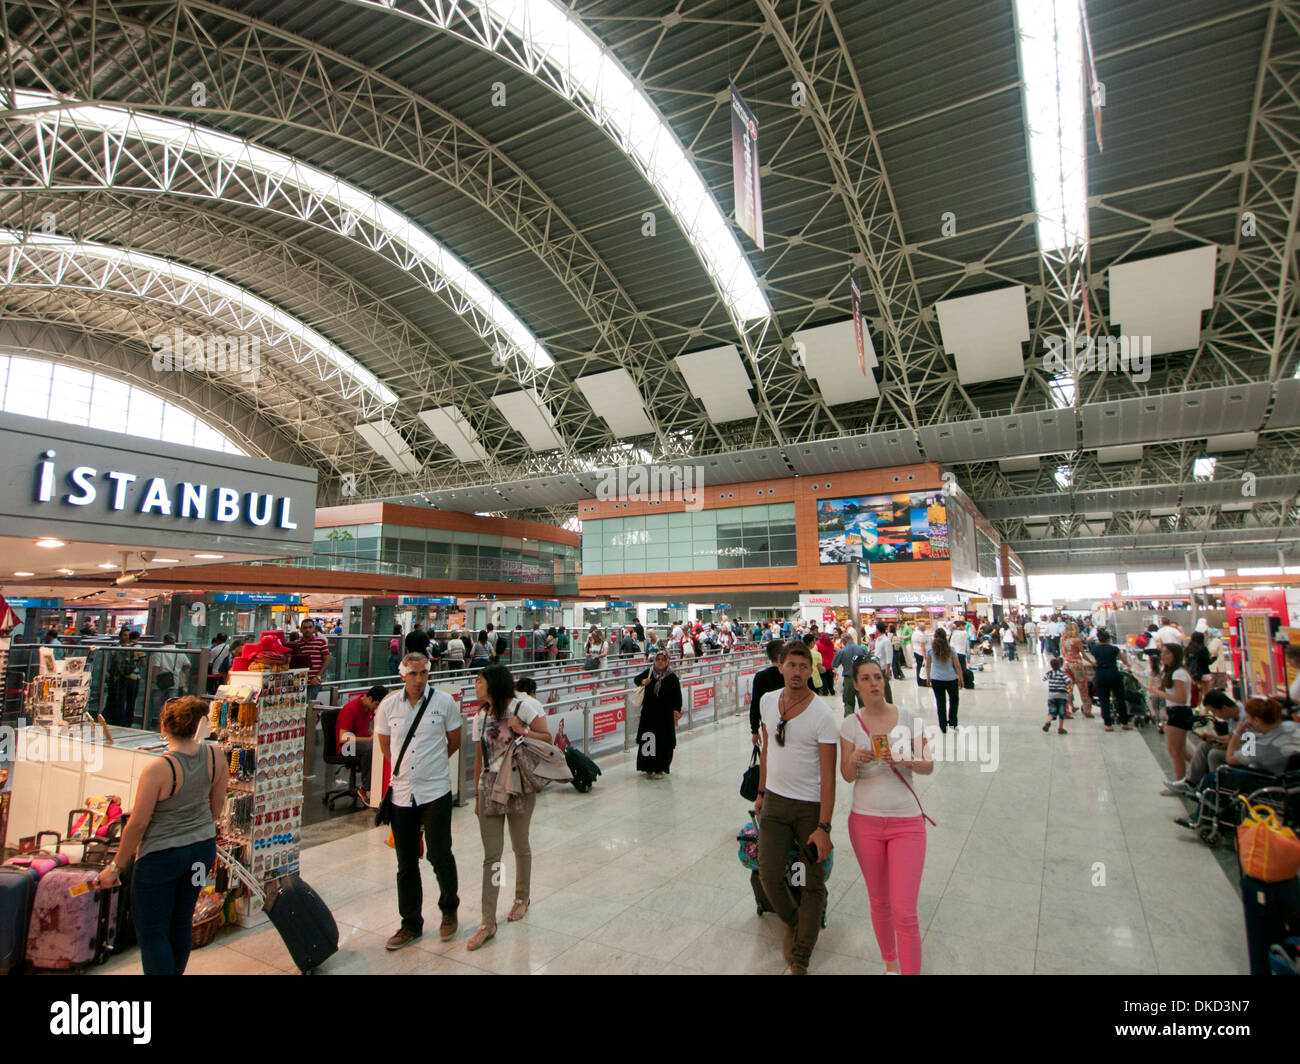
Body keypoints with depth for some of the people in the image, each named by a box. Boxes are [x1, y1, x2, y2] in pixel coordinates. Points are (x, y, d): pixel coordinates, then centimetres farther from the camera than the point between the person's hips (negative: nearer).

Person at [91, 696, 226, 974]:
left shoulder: (158, 768, -26)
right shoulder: (214, 754, -11)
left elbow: (138, 823, -16)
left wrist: (115, 867, -2)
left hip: (162, 855, -6)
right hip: (203, 849, 6)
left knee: (151, 932, 11)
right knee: (182, 920, 24)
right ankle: (176, 972, 40)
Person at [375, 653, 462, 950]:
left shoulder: (445, 702, -5)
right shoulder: (388, 706, 1)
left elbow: (454, 742, 8)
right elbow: (385, 746, 14)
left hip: (436, 792, -2)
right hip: (401, 793, 3)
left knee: (439, 854, -2)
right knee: (406, 863, 11)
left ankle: (449, 909, 25)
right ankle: (411, 924, 27)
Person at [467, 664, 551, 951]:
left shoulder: (523, 707, -8)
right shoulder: (480, 716, 7)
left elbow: (548, 739, -7)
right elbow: (479, 759, 12)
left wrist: (522, 731, -21)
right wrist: (477, 795, 14)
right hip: (489, 789, 4)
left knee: (520, 846, 13)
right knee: (491, 855, 2)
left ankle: (522, 898, 36)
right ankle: (488, 923, 7)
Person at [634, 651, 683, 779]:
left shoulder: (672, 677, -6)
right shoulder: (649, 672, 0)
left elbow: (677, 695, -1)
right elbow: (637, 679, 17)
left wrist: (677, 710, -11)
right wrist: (642, 682, -5)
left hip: (665, 715, -2)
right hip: (648, 712, 2)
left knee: (663, 742, 0)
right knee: (647, 740, 5)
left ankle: (660, 768, 13)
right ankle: (649, 767, 20)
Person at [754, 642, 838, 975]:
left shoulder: (823, 715, -16)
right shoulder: (768, 701, 0)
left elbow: (828, 775, -17)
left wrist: (823, 828, -20)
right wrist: (761, 792, 16)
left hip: (811, 806, -4)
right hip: (775, 801, 4)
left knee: (814, 882, 3)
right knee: (769, 875, 0)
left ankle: (800, 961, 18)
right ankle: (792, 923, 30)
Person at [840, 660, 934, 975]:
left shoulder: (908, 717, -2)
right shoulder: (850, 724, -2)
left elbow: (929, 766, -1)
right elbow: (847, 776, -3)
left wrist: (907, 761, -22)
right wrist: (855, 759, -25)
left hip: (906, 822, -1)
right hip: (865, 821, 1)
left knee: (905, 913, -7)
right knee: (879, 902, 16)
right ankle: (890, 963, 39)